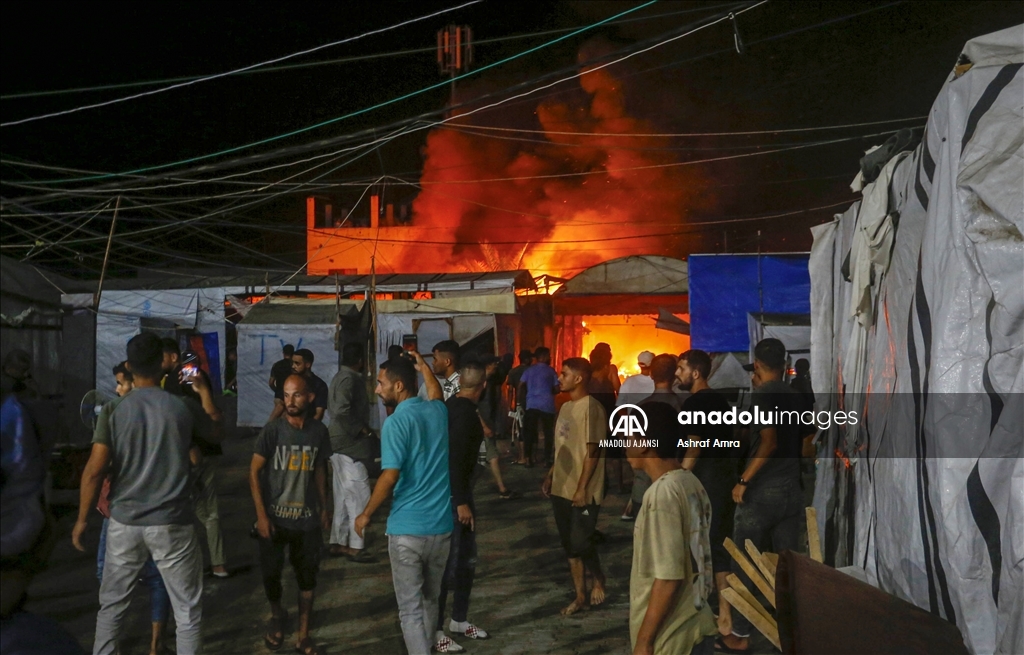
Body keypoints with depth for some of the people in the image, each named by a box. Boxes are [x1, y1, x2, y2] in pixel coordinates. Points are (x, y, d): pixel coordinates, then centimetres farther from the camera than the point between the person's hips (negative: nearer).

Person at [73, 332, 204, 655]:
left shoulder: (114, 409, -4)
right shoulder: (181, 408, -4)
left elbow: (95, 470, -7)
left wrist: (82, 519, 4)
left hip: (124, 522, 2)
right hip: (172, 523, -1)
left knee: (111, 606, 18)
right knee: (188, 612, 6)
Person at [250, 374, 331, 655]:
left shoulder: (319, 431, -3)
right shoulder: (272, 430, -12)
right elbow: (254, 472, -8)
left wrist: (324, 507, 12)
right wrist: (261, 514, -13)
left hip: (307, 518, 2)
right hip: (274, 517, -2)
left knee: (307, 576, 9)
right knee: (271, 573, 9)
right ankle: (277, 615, 40)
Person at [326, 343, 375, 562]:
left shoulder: (341, 377, 14)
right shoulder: (349, 380, -18)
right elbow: (340, 411, -29)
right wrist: (361, 429, -18)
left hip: (342, 446, 10)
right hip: (350, 446, -10)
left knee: (344, 497, 14)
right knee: (360, 496, -5)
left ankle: (338, 543, 19)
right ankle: (355, 547, -1)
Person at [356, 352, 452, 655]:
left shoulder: (396, 422, -14)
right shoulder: (438, 411, 6)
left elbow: (390, 477, -19)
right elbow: (435, 392, 33)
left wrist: (366, 515, -7)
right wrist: (422, 365, 42)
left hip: (407, 528, -6)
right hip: (441, 525, 6)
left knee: (410, 607, 3)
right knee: (430, 599, 21)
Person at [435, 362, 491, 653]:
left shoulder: (452, 406, 9)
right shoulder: (465, 412, -20)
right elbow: (456, 459, -25)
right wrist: (461, 502, -24)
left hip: (457, 490, 10)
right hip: (452, 494, -10)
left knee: (466, 558, 17)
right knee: (448, 563, -3)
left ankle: (459, 619, 29)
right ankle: (434, 630, 6)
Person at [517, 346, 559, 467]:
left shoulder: (529, 370, 9)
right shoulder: (551, 371, 4)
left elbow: (521, 385, 2)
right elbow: (557, 389, 1)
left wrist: (521, 398, 14)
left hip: (531, 404, 2)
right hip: (547, 405, -2)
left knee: (529, 431, 5)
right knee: (548, 432, 7)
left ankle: (528, 459, 4)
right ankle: (547, 459, 6)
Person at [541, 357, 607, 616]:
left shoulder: (591, 408, -15)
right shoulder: (566, 407, 11)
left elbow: (592, 451, -16)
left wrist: (582, 488, -18)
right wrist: (551, 476, 14)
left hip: (582, 491, -8)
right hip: (561, 487, 8)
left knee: (581, 542, -5)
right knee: (569, 544, 11)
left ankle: (598, 579, 22)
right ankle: (580, 596, 20)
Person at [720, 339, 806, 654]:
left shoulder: (762, 394, -12)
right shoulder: (794, 396, 9)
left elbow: (769, 442, -24)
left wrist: (743, 481, -21)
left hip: (762, 491, -7)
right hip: (792, 489, 7)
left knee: (745, 564, 3)